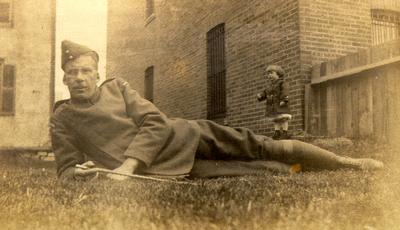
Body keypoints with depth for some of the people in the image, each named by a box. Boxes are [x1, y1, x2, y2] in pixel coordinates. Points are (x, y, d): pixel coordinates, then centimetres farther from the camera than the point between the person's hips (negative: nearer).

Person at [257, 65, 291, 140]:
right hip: (272, 106, 7)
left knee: (283, 119, -7)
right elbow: (265, 93, 16)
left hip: (281, 105, -7)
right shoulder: (269, 85, 19)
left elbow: (285, 92, -16)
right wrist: (260, 96, -4)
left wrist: (284, 100, -28)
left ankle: (285, 133, -6)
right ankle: (277, 133, 14)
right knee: (276, 120, 10)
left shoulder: (282, 83, -4)